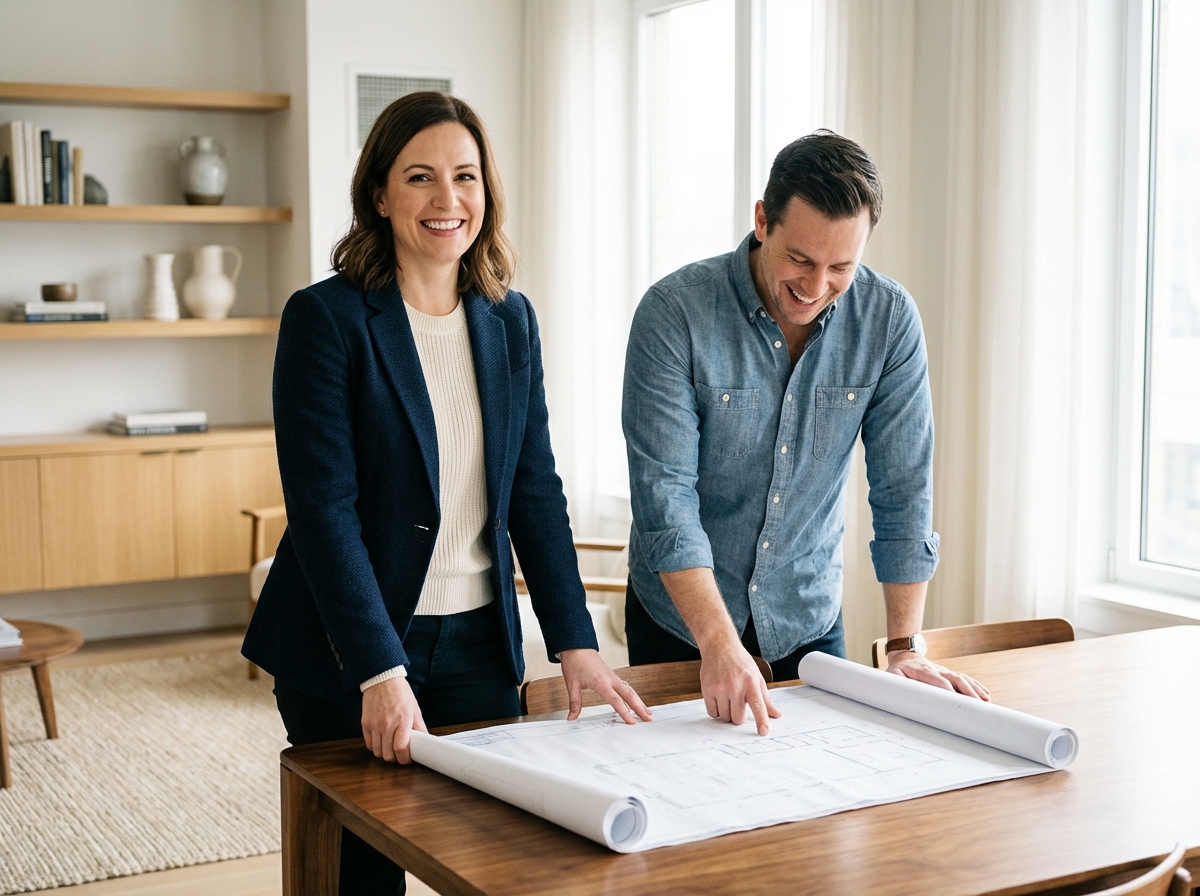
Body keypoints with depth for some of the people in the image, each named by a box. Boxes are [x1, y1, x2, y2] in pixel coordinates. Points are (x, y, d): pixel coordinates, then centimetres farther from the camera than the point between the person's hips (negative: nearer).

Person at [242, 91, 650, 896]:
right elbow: (323, 507, -16)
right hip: (350, 654, -4)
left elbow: (536, 491, 6)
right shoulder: (326, 317, -10)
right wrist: (381, 671, -23)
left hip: (479, 646, 4)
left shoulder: (511, 321, 5)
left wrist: (575, 642, -3)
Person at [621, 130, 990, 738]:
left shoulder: (889, 319, -12)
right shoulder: (674, 311, -20)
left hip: (808, 620, 2)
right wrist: (718, 643, -33)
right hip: (680, 619, -2)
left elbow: (903, 489, -8)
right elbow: (665, 494, -24)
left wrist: (905, 649, -12)